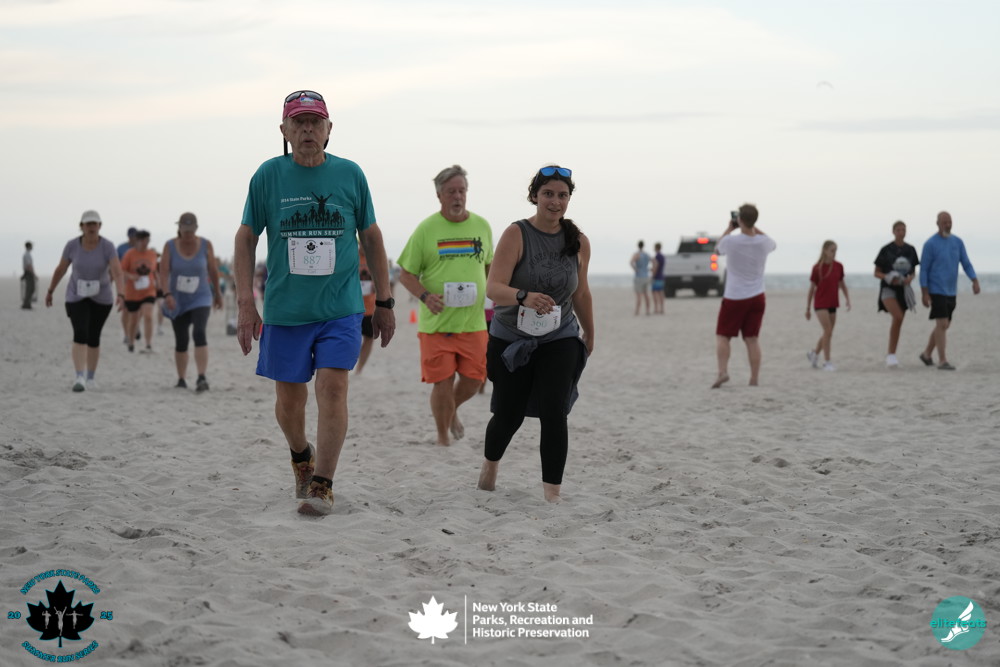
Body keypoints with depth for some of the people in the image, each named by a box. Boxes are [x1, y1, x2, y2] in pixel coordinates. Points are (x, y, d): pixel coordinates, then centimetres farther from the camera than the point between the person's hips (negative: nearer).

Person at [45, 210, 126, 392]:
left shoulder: (107, 246, -17)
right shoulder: (72, 246, -12)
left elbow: (118, 273, -26)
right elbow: (60, 269, 2)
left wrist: (121, 295, -42)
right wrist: (50, 292, 12)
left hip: (101, 298, 0)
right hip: (77, 297, 0)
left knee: (93, 337, 9)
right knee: (80, 335, -18)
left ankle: (90, 377, 27)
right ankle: (79, 378, -24)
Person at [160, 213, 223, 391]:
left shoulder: (206, 245, -6)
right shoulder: (170, 246, -8)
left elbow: (213, 270, 5)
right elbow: (164, 272, -16)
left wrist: (217, 293, 13)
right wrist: (167, 294, -31)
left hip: (200, 299, -1)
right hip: (178, 301, 1)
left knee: (200, 333, -22)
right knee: (181, 341, 7)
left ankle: (202, 378, -29)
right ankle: (181, 380, 22)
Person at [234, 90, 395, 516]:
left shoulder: (349, 174, 1)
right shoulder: (268, 176, -1)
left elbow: (371, 238, 9)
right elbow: (246, 239, 3)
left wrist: (384, 303, 9)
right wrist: (245, 305, -4)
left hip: (341, 308, -1)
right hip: (285, 310, 1)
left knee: (332, 389, -13)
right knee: (289, 399, 9)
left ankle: (322, 486, -7)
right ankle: (301, 457, 39)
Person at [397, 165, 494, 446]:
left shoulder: (481, 226, 8)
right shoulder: (426, 229, -2)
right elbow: (406, 275, 0)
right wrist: (425, 296, -17)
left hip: (473, 321, 3)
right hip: (436, 323, -3)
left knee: (473, 379, 2)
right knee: (443, 383, -3)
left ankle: (452, 410, 35)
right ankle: (443, 437, 19)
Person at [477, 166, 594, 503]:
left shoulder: (578, 242, -1)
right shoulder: (516, 235, -13)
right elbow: (493, 288, -24)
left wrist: (589, 335, 23)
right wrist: (524, 297, -44)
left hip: (560, 340, 2)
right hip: (511, 340, -2)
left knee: (554, 414, -14)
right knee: (508, 416, 7)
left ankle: (552, 493, -9)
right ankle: (490, 464, 39)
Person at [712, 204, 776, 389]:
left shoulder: (731, 241, -14)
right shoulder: (763, 242, -5)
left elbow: (718, 248, 11)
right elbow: (773, 244, 22)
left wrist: (729, 229, 19)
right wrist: (754, 228, 19)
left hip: (734, 298, -3)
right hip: (757, 297, 3)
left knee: (722, 336, 6)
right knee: (753, 339, 5)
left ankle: (723, 372, -11)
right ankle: (755, 379, 3)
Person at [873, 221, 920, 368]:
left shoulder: (910, 250, 7)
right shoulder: (886, 250, -4)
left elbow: (913, 272, 15)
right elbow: (877, 273, 1)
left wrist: (910, 278, -8)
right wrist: (888, 278, -19)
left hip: (903, 289, 5)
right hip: (888, 289, -5)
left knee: (898, 323, 6)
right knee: (898, 317, -25)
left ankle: (891, 356, 17)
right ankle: (890, 354, -18)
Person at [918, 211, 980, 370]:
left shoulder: (957, 242, 8)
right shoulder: (930, 244, -9)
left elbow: (966, 263, 5)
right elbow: (924, 269, -8)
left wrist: (975, 281, -12)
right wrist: (924, 293, -13)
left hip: (951, 291, 7)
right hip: (936, 290, -6)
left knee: (944, 325, 12)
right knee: (942, 324, -12)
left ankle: (927, 353, 29)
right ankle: (942, 361, -9)